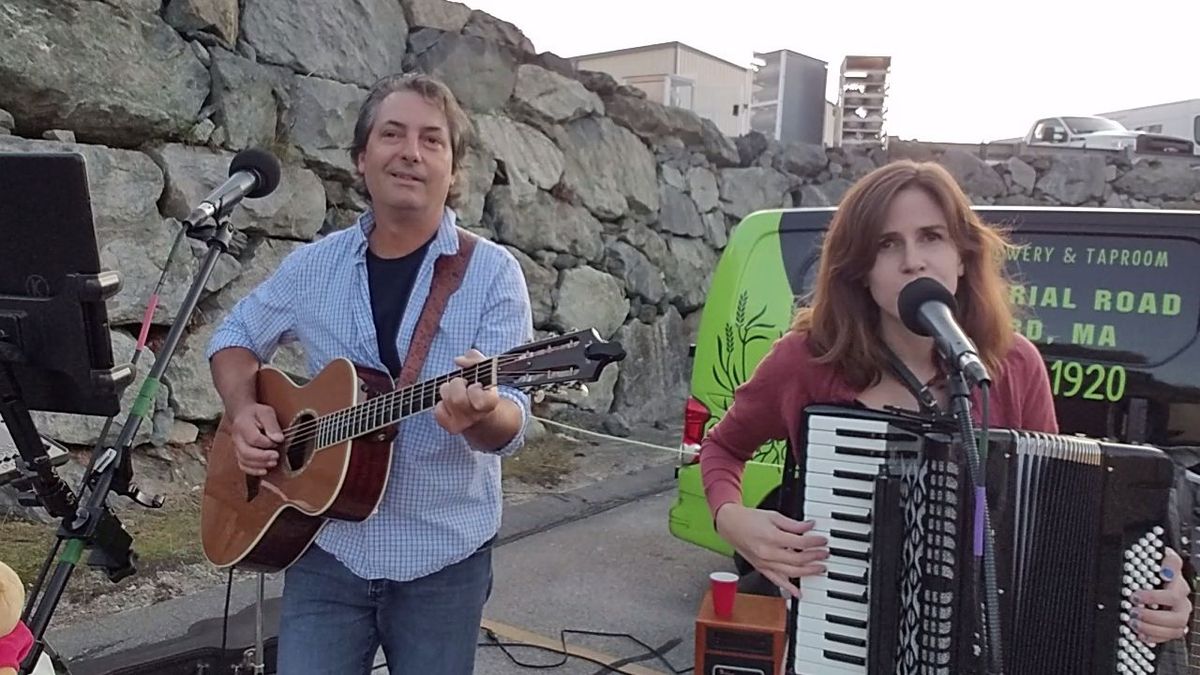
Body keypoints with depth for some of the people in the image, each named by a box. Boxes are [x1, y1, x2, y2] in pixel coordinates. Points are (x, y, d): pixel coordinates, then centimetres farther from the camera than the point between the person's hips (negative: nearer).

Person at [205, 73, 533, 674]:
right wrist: (243, 411, -4)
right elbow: (234, 337, 15)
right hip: (327, 548, 2)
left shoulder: (492, 273, -9)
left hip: (443, 560, -1)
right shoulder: (314, 265, 1)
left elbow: (510, 421, -14)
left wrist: (480, 412, -37)